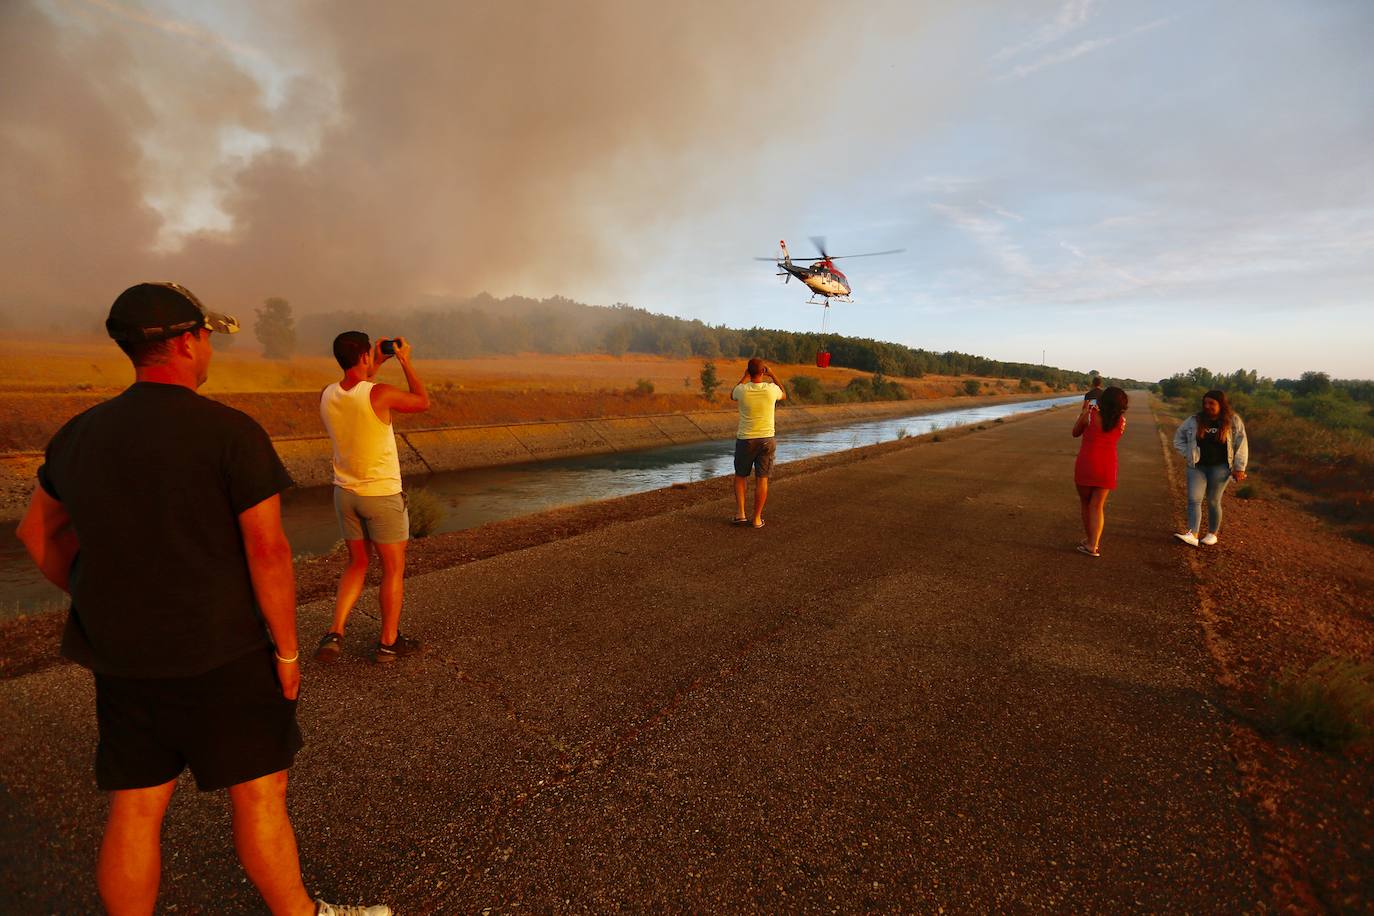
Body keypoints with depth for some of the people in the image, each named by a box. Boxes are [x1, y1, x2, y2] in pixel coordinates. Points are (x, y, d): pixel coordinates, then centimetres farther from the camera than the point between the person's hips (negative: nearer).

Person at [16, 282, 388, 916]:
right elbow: (268, 551, -18)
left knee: (135, 808, 17)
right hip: (220, 656, -5)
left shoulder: (79, 435, 3)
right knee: (258, 792, 11)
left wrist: (101, 603, 23)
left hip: (120, 657, 6)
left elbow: (39, 534, 15)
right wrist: (287, 651, -9)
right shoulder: (232, 432, -17)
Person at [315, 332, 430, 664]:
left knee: (356, 564, 22)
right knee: (393, 569, 10)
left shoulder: (326, 396, -2)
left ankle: (335, 633, 15)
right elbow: (423, 402, -3)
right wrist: (405, 361, 3)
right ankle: (389, 642, 20)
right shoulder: (380, 394, -21)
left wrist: (375, 367, 21)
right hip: (382, 494, -6)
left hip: (346, 492, 6)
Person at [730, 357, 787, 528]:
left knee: (740, 476, 17)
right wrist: (773, 376, 20)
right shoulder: (771, 389, -9)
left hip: (745, 440, 0)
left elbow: (732, 396, 16)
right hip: (766, 440, 0)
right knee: (762, 479, 8)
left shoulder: (742, 390, -11)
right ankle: (756, 519, 12)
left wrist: (744, 376, 19)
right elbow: (784, 395, 16)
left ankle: (740, 514, 7)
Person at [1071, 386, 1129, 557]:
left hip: (1086, 464, -2)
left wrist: (1083, 411, 15)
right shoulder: (1121, 421, 2)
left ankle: (1089, 539, 23)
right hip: (1107, 467, 3)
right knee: (1097, 506, 5)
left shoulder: (1090, 415, -8)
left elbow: (1075, 433, 7)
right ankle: (1093, 544, -2)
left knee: (1085, 502, 14)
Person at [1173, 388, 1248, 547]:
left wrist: (1239, 468, -5)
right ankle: (1192, 535, -16)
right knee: (1194, 499, -9)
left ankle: (1213, 533, 22)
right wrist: (1187, 454, 2)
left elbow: (1241, 445, -2)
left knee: (1213, 501, 6)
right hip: (1197, 467, 2)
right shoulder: (1195, 420, 1)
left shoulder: (1233, 421, -2)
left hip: (1219, 468, -2)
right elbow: (1179, 437, 13)